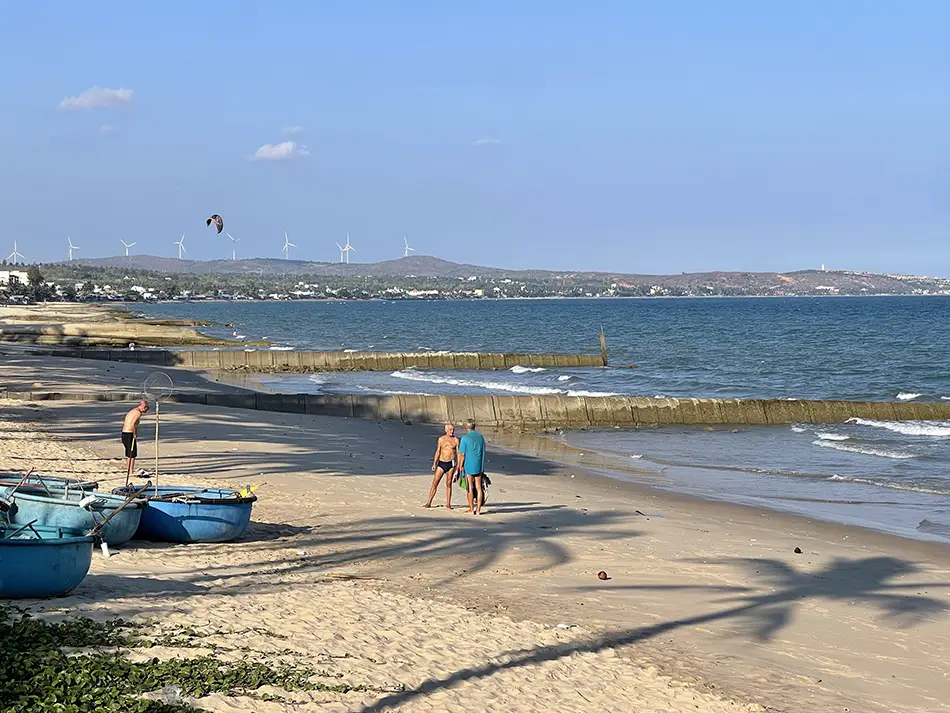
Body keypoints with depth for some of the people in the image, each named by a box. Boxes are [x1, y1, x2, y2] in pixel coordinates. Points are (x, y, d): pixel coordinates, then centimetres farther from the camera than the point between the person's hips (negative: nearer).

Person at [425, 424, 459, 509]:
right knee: (435, 483, -2)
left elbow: (458, 453, 4)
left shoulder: (455, 440, 3)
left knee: (448, 484, 2)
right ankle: (429, 503, 3)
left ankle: (448, 504, 7)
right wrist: (434, 464, 2)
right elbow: (437, 452, 9)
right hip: (441, 463, 1)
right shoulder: (441, 439, 7)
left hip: (450, 464, -1)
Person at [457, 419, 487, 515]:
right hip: (479, 466, 4)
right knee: (478, 488, 6)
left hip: (469, 466, -4)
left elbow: (462, 454, -10)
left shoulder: (465, 438, -11)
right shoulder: (481, 437, 4)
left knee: (470, 488, 2)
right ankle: (478, 510, 6)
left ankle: (472, 509, 6)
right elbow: (483, 452, 10)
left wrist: (461, 466, 3)